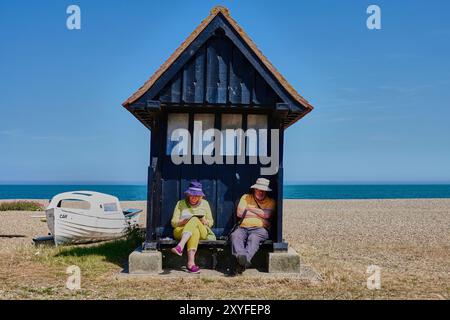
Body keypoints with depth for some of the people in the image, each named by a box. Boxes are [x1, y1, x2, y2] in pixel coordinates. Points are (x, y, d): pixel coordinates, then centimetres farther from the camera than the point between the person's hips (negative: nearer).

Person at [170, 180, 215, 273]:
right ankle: (191, 263, -57)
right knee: (195, 231, -39)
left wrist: (204, 221, -8)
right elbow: (173, 223, 6)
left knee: (195, 220, -36)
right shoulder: (181, 204, 11)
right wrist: (184, 221, -15)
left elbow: (211, 222, 16)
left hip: (202, 232, 1)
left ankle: (180, 246, -56)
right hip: (180, 232, -1)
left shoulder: (204, 203, 14)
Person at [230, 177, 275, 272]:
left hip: (260, 229, -2)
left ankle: (246, 258, -61)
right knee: (235, 235, -32)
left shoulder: (271, 201, 16)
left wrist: (249, 208, 5)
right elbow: (239, 213, 4)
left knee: (253, 238, -37)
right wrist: (259, 214, 5)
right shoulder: (246, 197, 20)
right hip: (243, 228, 2)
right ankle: (241, 257, -58)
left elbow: (266, 215, -5)